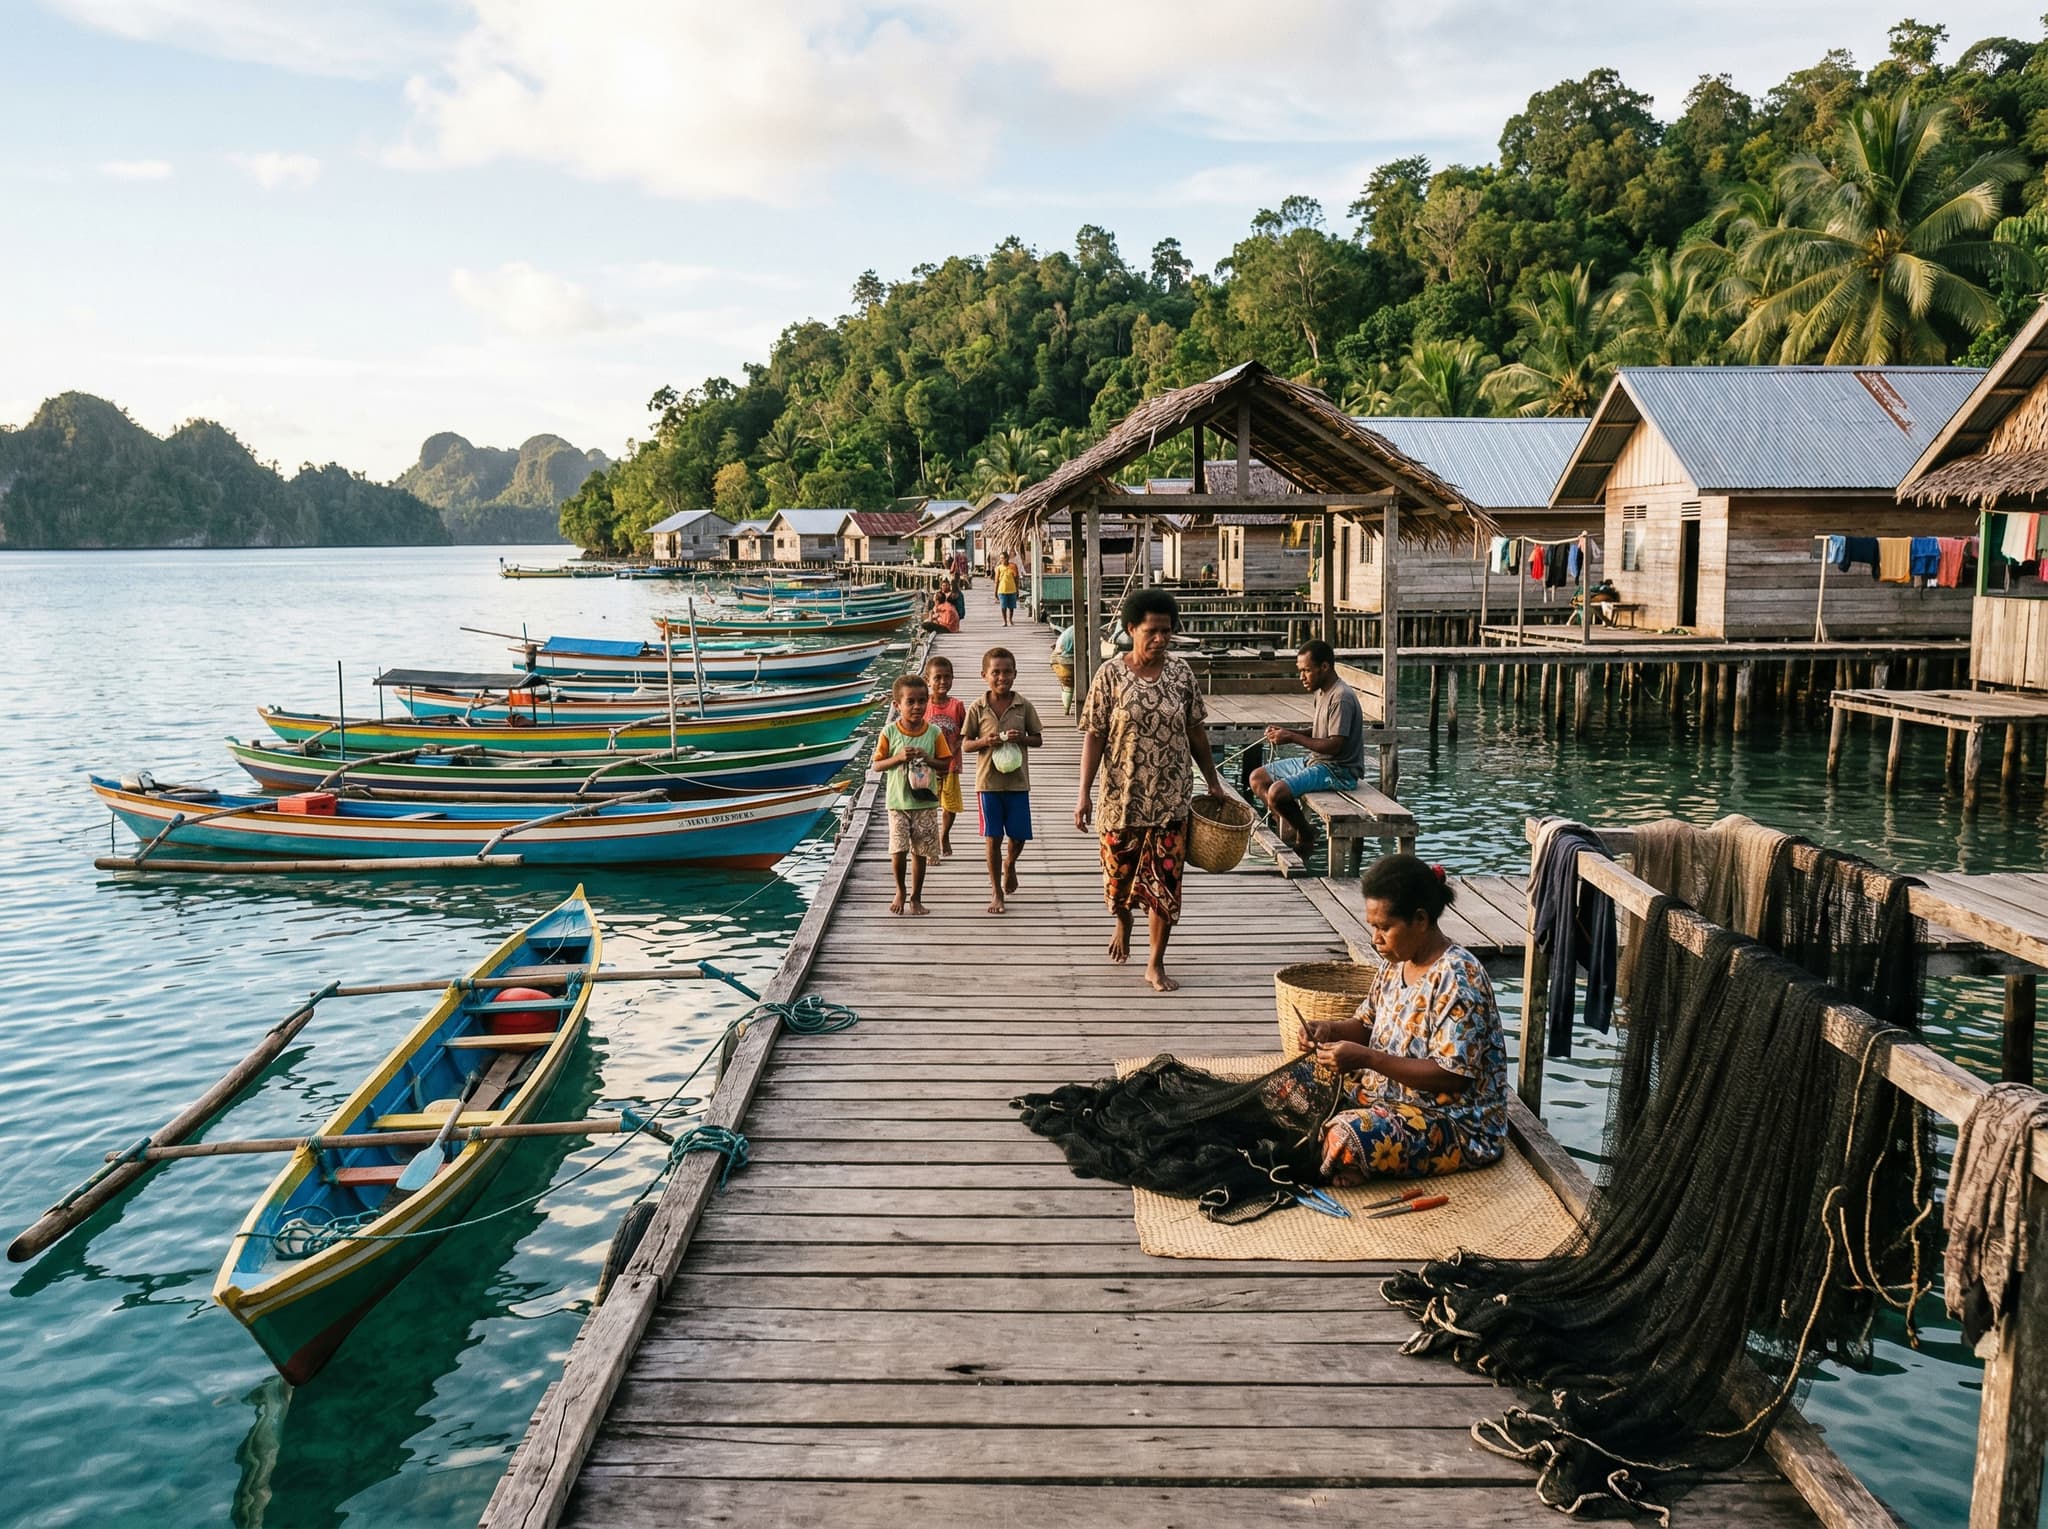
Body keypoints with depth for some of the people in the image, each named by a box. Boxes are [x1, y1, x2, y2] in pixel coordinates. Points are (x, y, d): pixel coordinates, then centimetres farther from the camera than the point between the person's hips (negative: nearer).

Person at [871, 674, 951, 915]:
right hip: (898, 802, -1)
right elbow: (877, 765, -1)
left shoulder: (934, 733, -1)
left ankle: (915, 897, 22)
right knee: (898, 850, -8)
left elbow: (945, 764, 3)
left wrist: (927, 759, -15)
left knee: (920, 851, 6)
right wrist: (899, 758, -16)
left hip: (925, 802, 1)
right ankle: (900, 891, 18)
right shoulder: (889, 732, -4)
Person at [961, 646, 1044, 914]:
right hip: (988, 781, -1)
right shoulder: (977, 708, -2)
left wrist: (1021, 738, -15)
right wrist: (984, 742, -18)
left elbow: (1038, 740, 5)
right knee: (993, 838, 3)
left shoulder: (1024, 706, 0)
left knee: (1019, 836, 7)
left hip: (1017, 781, 1)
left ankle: (1010, 864, 41)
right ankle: (996, 892, 14)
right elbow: (965, 745, 2)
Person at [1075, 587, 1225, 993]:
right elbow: (1094, 735, -7)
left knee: (1165, 881, 1)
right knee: (1121, 872, 15)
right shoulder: (1111, 674, -7)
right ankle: (1123, 927, 47)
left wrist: (1212, 780, 11)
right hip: (1121, 797, -1)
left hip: (1170, 799, 1)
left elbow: (1196, 730, 9)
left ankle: (1156, 964, 12)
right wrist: (1085, 793, -10)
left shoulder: (1181, 672, 0)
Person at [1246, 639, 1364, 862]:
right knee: (1257, 777, 7)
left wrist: (1292, 737, -20)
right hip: (1315, 761, 10)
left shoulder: (1341, 698, -21)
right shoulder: (1321, 692, 10)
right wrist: (1285, 733, 2)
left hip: (1338, 770, -10)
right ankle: (1291, 827, 4)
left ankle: (1306, 834, -1)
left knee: (1277, 792, -27)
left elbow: (1334, 745, -24)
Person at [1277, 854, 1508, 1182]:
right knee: (1291, 1082, 1)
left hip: (1456, 1122, -9)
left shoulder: (1457, 977, -23)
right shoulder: (1398, 962, 3)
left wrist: (1366, 1058, -29)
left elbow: (1453, 1077, -26)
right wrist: (1332, 1029, -7)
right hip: (1388, 1090, 9)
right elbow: (1369, 1025, 17)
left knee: (1348, 1137, -31)